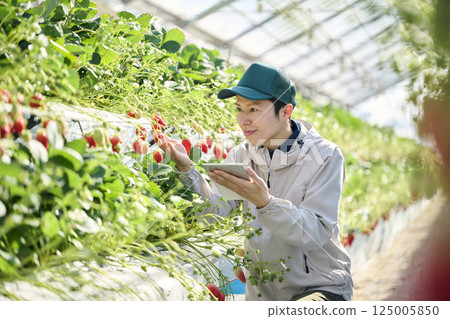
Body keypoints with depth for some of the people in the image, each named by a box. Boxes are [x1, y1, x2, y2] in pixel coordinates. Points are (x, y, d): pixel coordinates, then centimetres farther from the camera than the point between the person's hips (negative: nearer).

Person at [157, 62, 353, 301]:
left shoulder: (325, 156, -14)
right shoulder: (242, 155, 2)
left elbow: (316, 233, -22)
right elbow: (215, 211, -10)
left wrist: (264, 202, -36)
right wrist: (186, 169, -24)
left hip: (322, 287, -5)